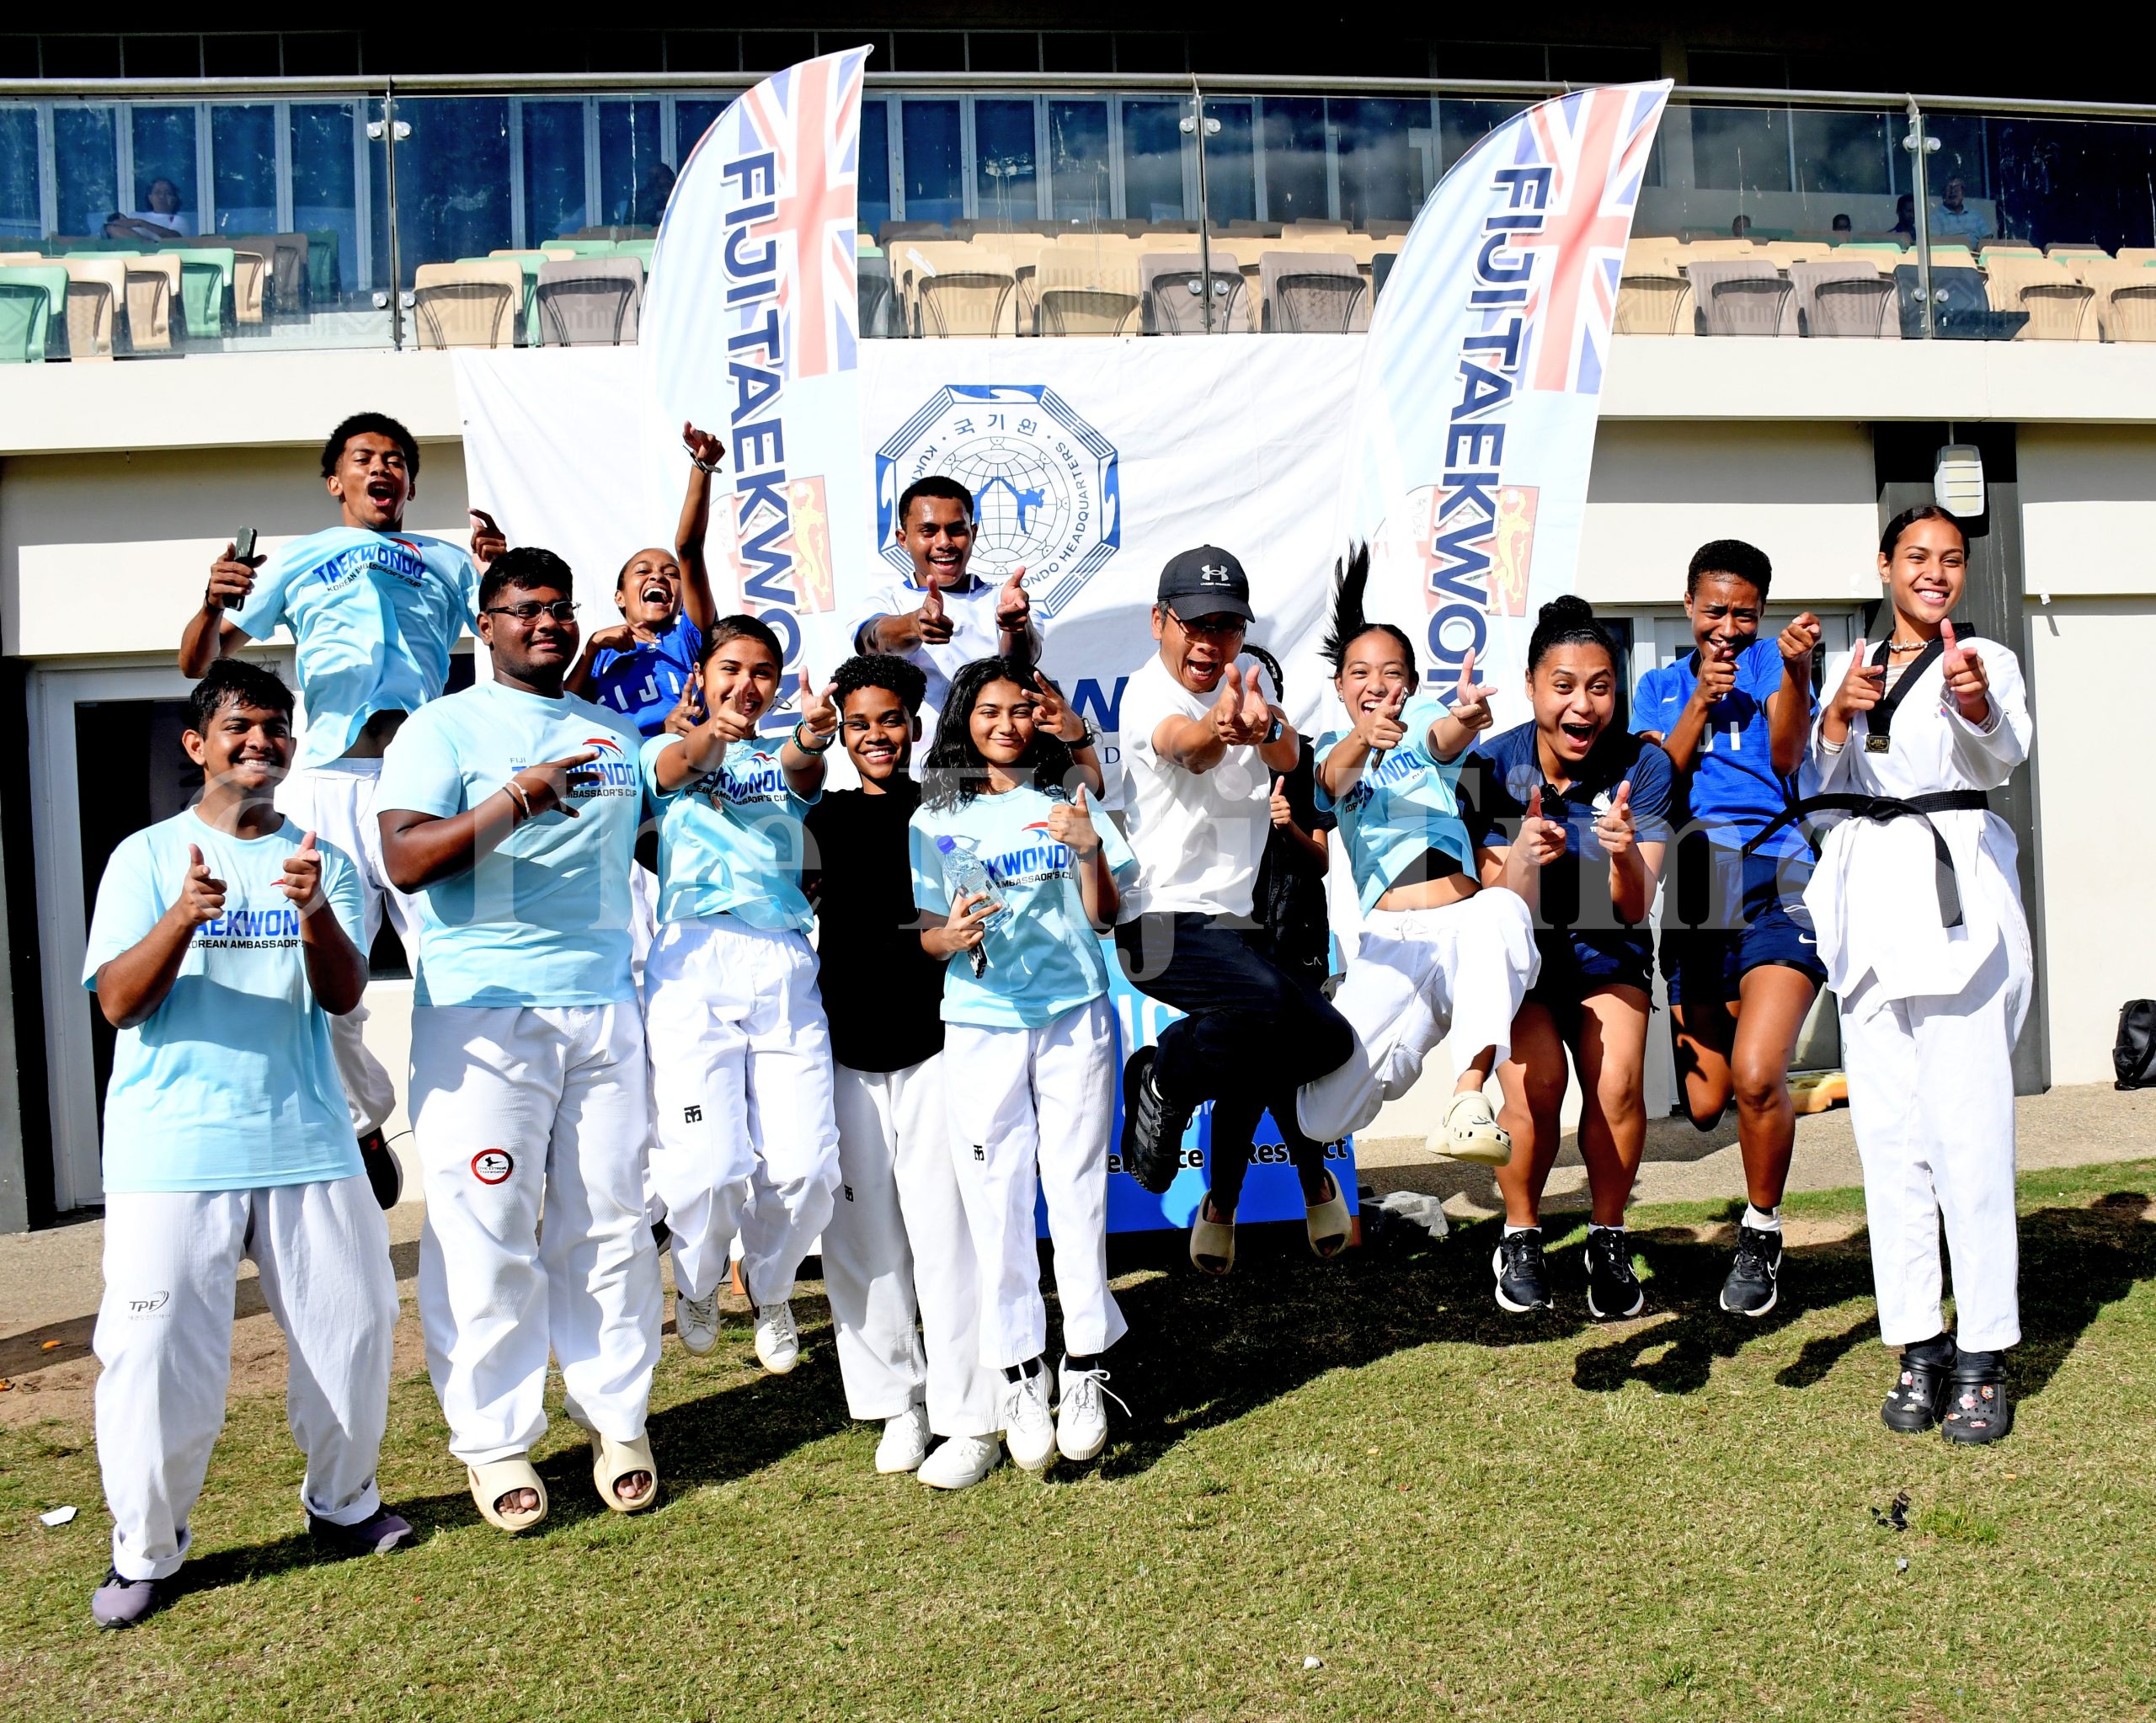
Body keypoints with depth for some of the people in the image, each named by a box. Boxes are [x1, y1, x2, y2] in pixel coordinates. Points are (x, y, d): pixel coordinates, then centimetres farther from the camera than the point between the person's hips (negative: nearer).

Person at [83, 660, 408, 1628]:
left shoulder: (321, 861, 9)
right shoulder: (147, 857, 4)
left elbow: (342, 994, -3)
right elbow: (117, 1003, -5)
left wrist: (315, 914, -23)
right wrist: (182, 918, -24)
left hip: (305, 1140, 2)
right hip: (171, 1149, -2)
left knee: (353, 1325, 4)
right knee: (157, 1351, -5)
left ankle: (343, 1504, 25)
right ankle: (145, 1550, 14)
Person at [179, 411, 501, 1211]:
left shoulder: (448, 561, 23)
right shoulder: (296, 561, 23)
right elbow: (199, 661, 18)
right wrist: (213, 603, -4)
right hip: (329, 781, 1)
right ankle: (364, 1122, 17)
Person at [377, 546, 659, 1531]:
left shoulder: (614, 732, 18)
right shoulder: (443, 728, 1)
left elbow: (653, 838, 31)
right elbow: (405, 859, -13)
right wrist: (515, 801, -22)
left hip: (604, 1007, 5)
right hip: (480, 1014, -4)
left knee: (608, 1221, 7)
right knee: (486, 1232, -1)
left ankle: (616, 1416, 18)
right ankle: (494, 1440, 11)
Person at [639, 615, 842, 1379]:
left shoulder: (786, 759, 18)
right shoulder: (669, 753, 14)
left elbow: (801, 773, -7)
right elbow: (673, 767, -11)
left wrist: (811, 737, -32)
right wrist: (708, 735, -36)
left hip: (785, 968, 2)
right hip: (693, 963, -2)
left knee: (805, 1166, -7)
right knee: (708, 1166, -11)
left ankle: (771, 1287, 23)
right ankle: (697, 1284, 22)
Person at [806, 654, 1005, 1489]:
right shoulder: (821, 819, 9)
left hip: (933, 1050, -3)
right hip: (847, 1053, 3)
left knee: (944, 1227, -3)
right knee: (861, 1232, 6)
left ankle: (972, 1418, 7)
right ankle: (899, 1401, 22)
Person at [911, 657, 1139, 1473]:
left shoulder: (1069, 798, 9)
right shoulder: (936, 818, 8)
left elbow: (1104, 918, 6)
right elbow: (927, 936, 4)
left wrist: (1089, 849, -11)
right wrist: (954, 935, -18)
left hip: (1075, 1017, 0)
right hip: (981, 1024, 0)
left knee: (1077, 1189, 0)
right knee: (996, 1198, 0)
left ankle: (1085, 1370, 9)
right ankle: (1020, 1375, 11)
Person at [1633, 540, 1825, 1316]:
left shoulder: (1770, 659, 8)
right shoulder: (1661, 685, 18)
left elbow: (1785, 761, -5)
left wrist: (1795, 671, -18)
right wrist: (1699, 701, -6)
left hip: (1773, 882, -4)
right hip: (1693, 897, 4)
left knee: (1755, 1075, -21)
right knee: (1704, 1104, 4)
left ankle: (1760, 1237, 2)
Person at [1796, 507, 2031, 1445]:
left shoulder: (1986, 659, 6)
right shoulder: (1849, 667, 17)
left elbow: (2004, 755, -15)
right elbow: (1817, 781, 4)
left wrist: (1978, 707, -37)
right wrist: (1837, 715, -16)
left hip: (1956, 889, -3)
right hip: (1871, 893, 4)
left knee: (1968, 1129, -8)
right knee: (1889, 1131, 4)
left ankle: (1982, 1355, 0)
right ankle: (1917, 1343, 12)